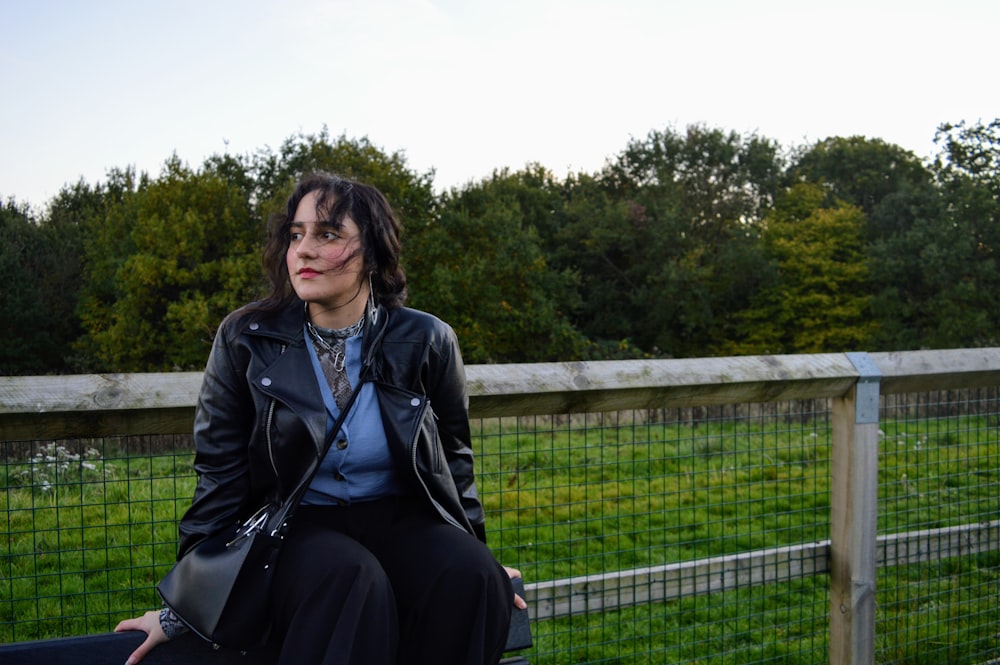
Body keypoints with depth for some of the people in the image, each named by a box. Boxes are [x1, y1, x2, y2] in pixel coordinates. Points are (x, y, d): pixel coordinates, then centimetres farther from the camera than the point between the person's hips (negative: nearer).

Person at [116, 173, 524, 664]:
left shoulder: (427, 342, -3)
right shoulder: (245, 340, -6)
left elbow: (454, 460, 11)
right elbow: (221, 477, -2)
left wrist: (476, 558, 14)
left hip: (400, 518, 2)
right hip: (299, 527, -2)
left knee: (470, 578, -29)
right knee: (352, 582, -35)